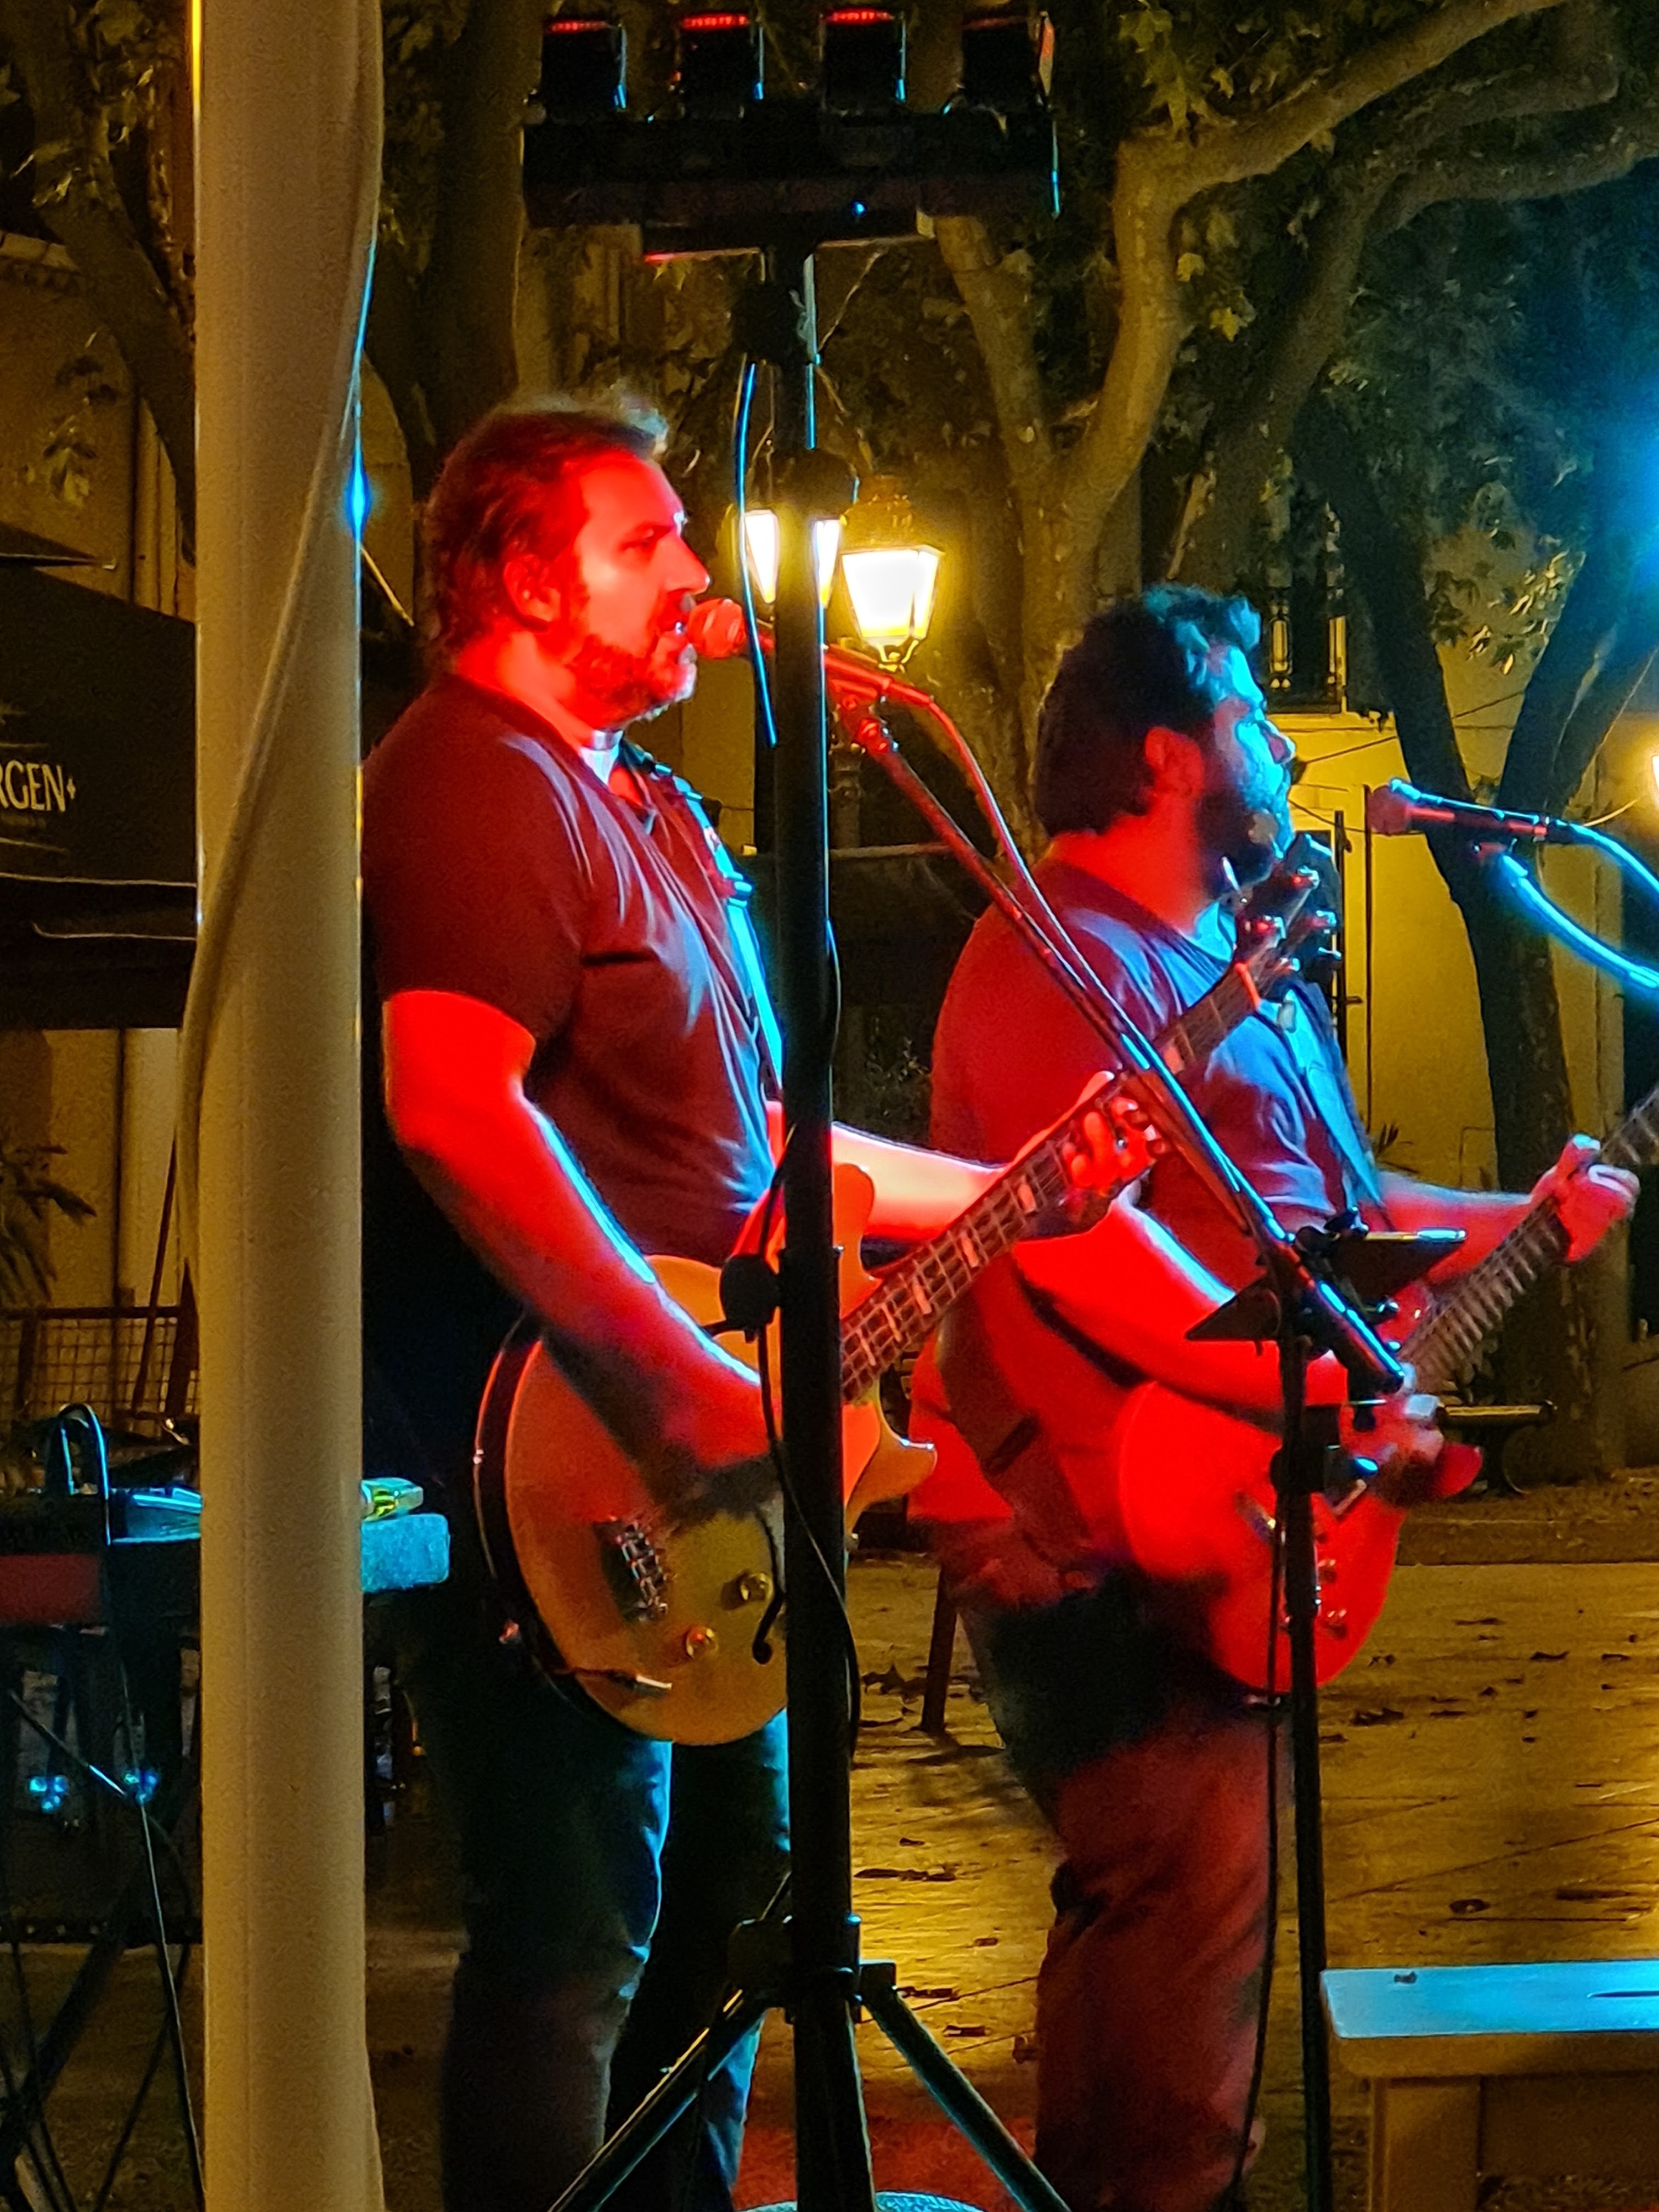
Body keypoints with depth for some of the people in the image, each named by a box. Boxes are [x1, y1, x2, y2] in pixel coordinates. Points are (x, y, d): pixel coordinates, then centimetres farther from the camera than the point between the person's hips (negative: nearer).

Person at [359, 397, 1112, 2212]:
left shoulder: (646, 803, 20)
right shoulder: (475, 785, -14)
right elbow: (451, 1109, -29)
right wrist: (681, 1384, -30)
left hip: (698, 1468, 11)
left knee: (724, 1877, 18)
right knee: (574, 1937, -7)